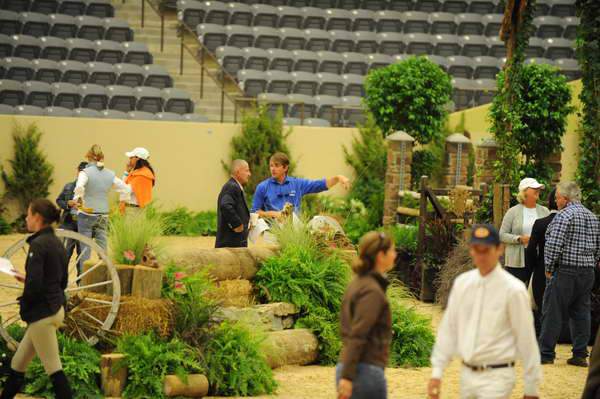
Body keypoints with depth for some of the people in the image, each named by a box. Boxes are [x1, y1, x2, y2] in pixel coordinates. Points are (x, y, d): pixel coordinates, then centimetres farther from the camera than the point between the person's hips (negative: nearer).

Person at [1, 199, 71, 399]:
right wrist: (26, 279, 17)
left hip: (42, 314, -9)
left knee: (54, 369, -5)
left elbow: (34, 284, -23)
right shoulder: (57, 243, 10)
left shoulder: (38, 245, -17)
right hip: (56, 308, 9)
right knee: (17, 365, 17)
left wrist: (24, 306, -5)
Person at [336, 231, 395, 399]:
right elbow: (357, 336, -19)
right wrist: (347, 377, -21)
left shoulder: (357, 284, 13)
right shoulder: (372, 291, -14)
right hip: (366, 370, -9)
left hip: (348, 367, 9)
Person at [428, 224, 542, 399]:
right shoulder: (462, 283, 6)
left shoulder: (513, 289, -11)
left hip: (496, 377, -6)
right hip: (467, 374, 6)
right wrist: (437, 371, 8)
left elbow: (527, 340, -9)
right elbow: (448, 329, 11)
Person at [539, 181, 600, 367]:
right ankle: (580, 355, 10)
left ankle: (546, 354, 1)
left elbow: (553, 245, -17)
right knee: (581, 313, 10)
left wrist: (549, 268, -7)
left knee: (552, 313, -1)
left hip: (565, 271, -7)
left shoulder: (564, 216, -12)